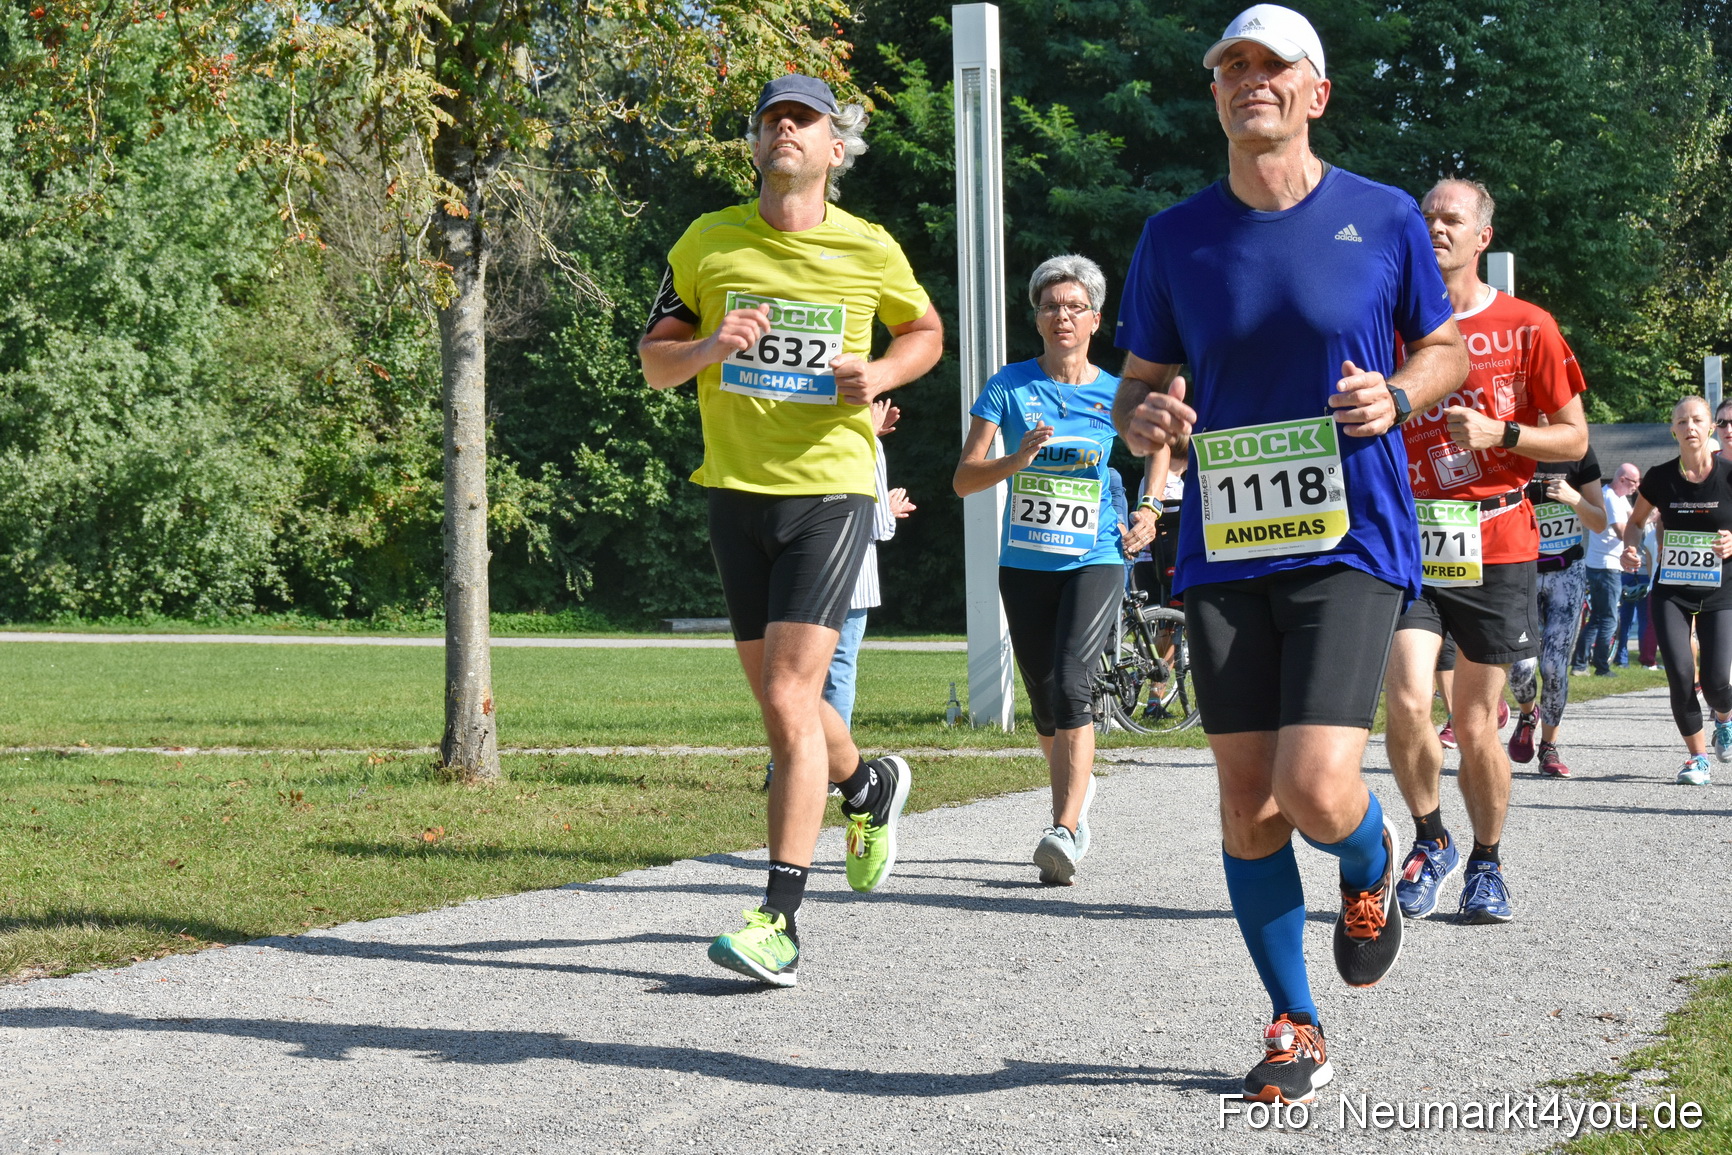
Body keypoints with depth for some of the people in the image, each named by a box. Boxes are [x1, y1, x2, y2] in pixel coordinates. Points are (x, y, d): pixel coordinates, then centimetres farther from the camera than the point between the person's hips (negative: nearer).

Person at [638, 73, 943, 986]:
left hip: (831, 490, -3)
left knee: (789, 701, -15)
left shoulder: (870, 251, 1)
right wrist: (707, 348, -14)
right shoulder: (707, 244, 4)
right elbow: (653, 360, 9)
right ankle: (867, 785, 46)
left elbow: (925, 331, 18)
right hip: (737, 490, 3)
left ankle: (779, 919, -14)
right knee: (778, 704, 13)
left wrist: (880, 375, -4)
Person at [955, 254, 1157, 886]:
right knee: (1045, 702, 11)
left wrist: (1148, 510, 3)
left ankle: (1065, 832, -27)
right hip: (1025, 565, 2)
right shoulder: (1009, 386, 1)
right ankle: (1078, 790, 40)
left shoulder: (1117, 395, 1)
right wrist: (1017, 460, -23)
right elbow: (963, 478, -3)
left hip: (1094, 561, -2)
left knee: (1070, 685, -22)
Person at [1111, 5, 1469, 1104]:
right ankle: (1296, 1028, 18)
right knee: (1247, 800, 3)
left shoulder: (1386, 219, 1)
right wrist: (1144, 422, -11)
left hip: (1353, 545, -3)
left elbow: (1446, 350, 12)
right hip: (1224, 552, 3)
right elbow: (1141, 387, 13)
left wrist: (1396, 398, -9)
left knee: (1317, 789, -16)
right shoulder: (1175, 238, 6)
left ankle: (1372, 868, 21)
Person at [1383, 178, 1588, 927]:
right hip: (1408, 538, 1)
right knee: (1407, 703, -16)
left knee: (1475, 725, 3)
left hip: (1495, 544, -1)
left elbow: (1574, 438, 3)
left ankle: (1486, 863, 24)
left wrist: (1500, 433, -11)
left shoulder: (1527, 328, 2)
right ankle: (1430, 840, 8)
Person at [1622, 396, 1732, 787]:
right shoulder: (1661, 478, -2)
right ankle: (1697, 755, 6)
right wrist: (1632, 547, -6)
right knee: (1680, 673, -13)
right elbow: (1636, 520, 14)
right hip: (1671, 590, 1)